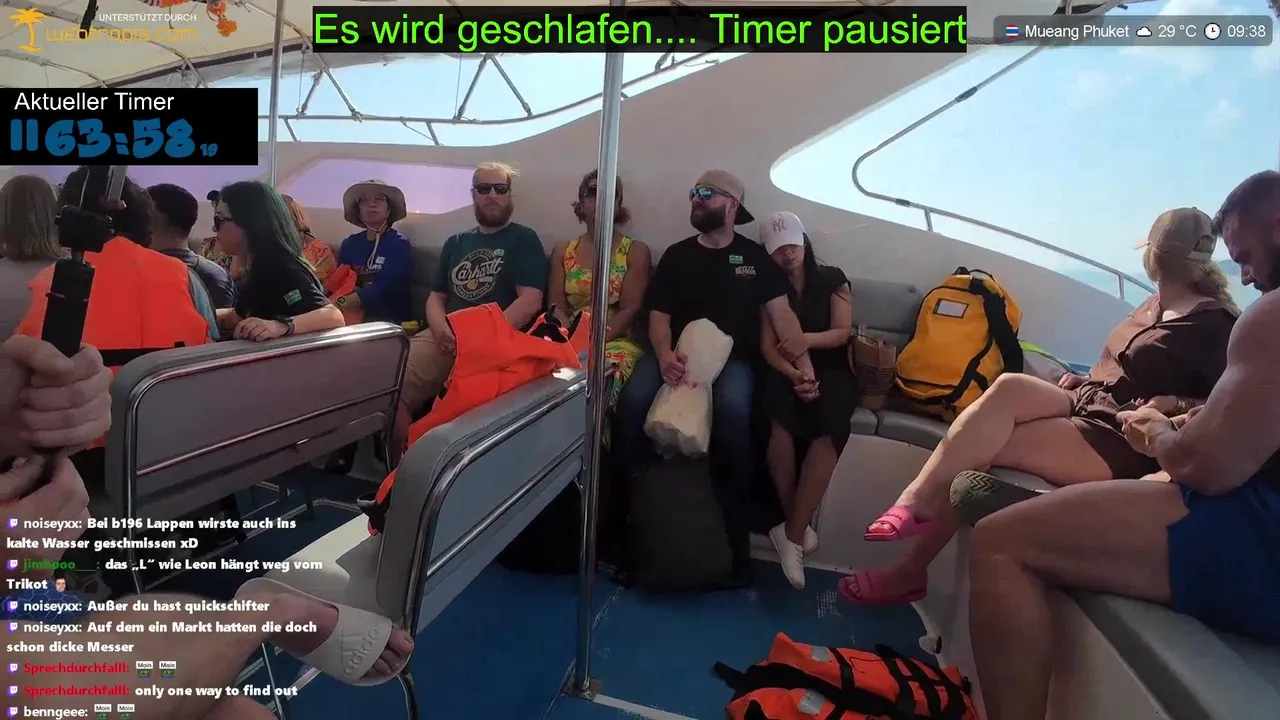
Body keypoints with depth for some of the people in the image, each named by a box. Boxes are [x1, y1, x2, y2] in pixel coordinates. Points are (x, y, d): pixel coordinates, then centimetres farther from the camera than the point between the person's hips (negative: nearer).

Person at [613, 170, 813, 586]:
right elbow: (658, 315, 7)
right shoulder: (676, 255, 15)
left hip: (732, 357, -1)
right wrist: (664, 353, -16)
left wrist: (804, 363, -11)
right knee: (633, 399, -30)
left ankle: (733, 520, -19)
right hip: (677, 352, 2)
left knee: (733, 407, -36)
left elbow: (782, 315, 4)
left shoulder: (755, 257, 12)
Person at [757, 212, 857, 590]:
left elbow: (842, 332, 5)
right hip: (786, 371, 0)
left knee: (830, 427, -35)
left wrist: (802, 339, -12)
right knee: (780, 418, -36)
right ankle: (797, 526, -19)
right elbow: (768, 346, 1)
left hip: (831, 370, 0)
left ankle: (791, 532, -26)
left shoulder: (832, 278, 13)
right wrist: (793, 374, -18)